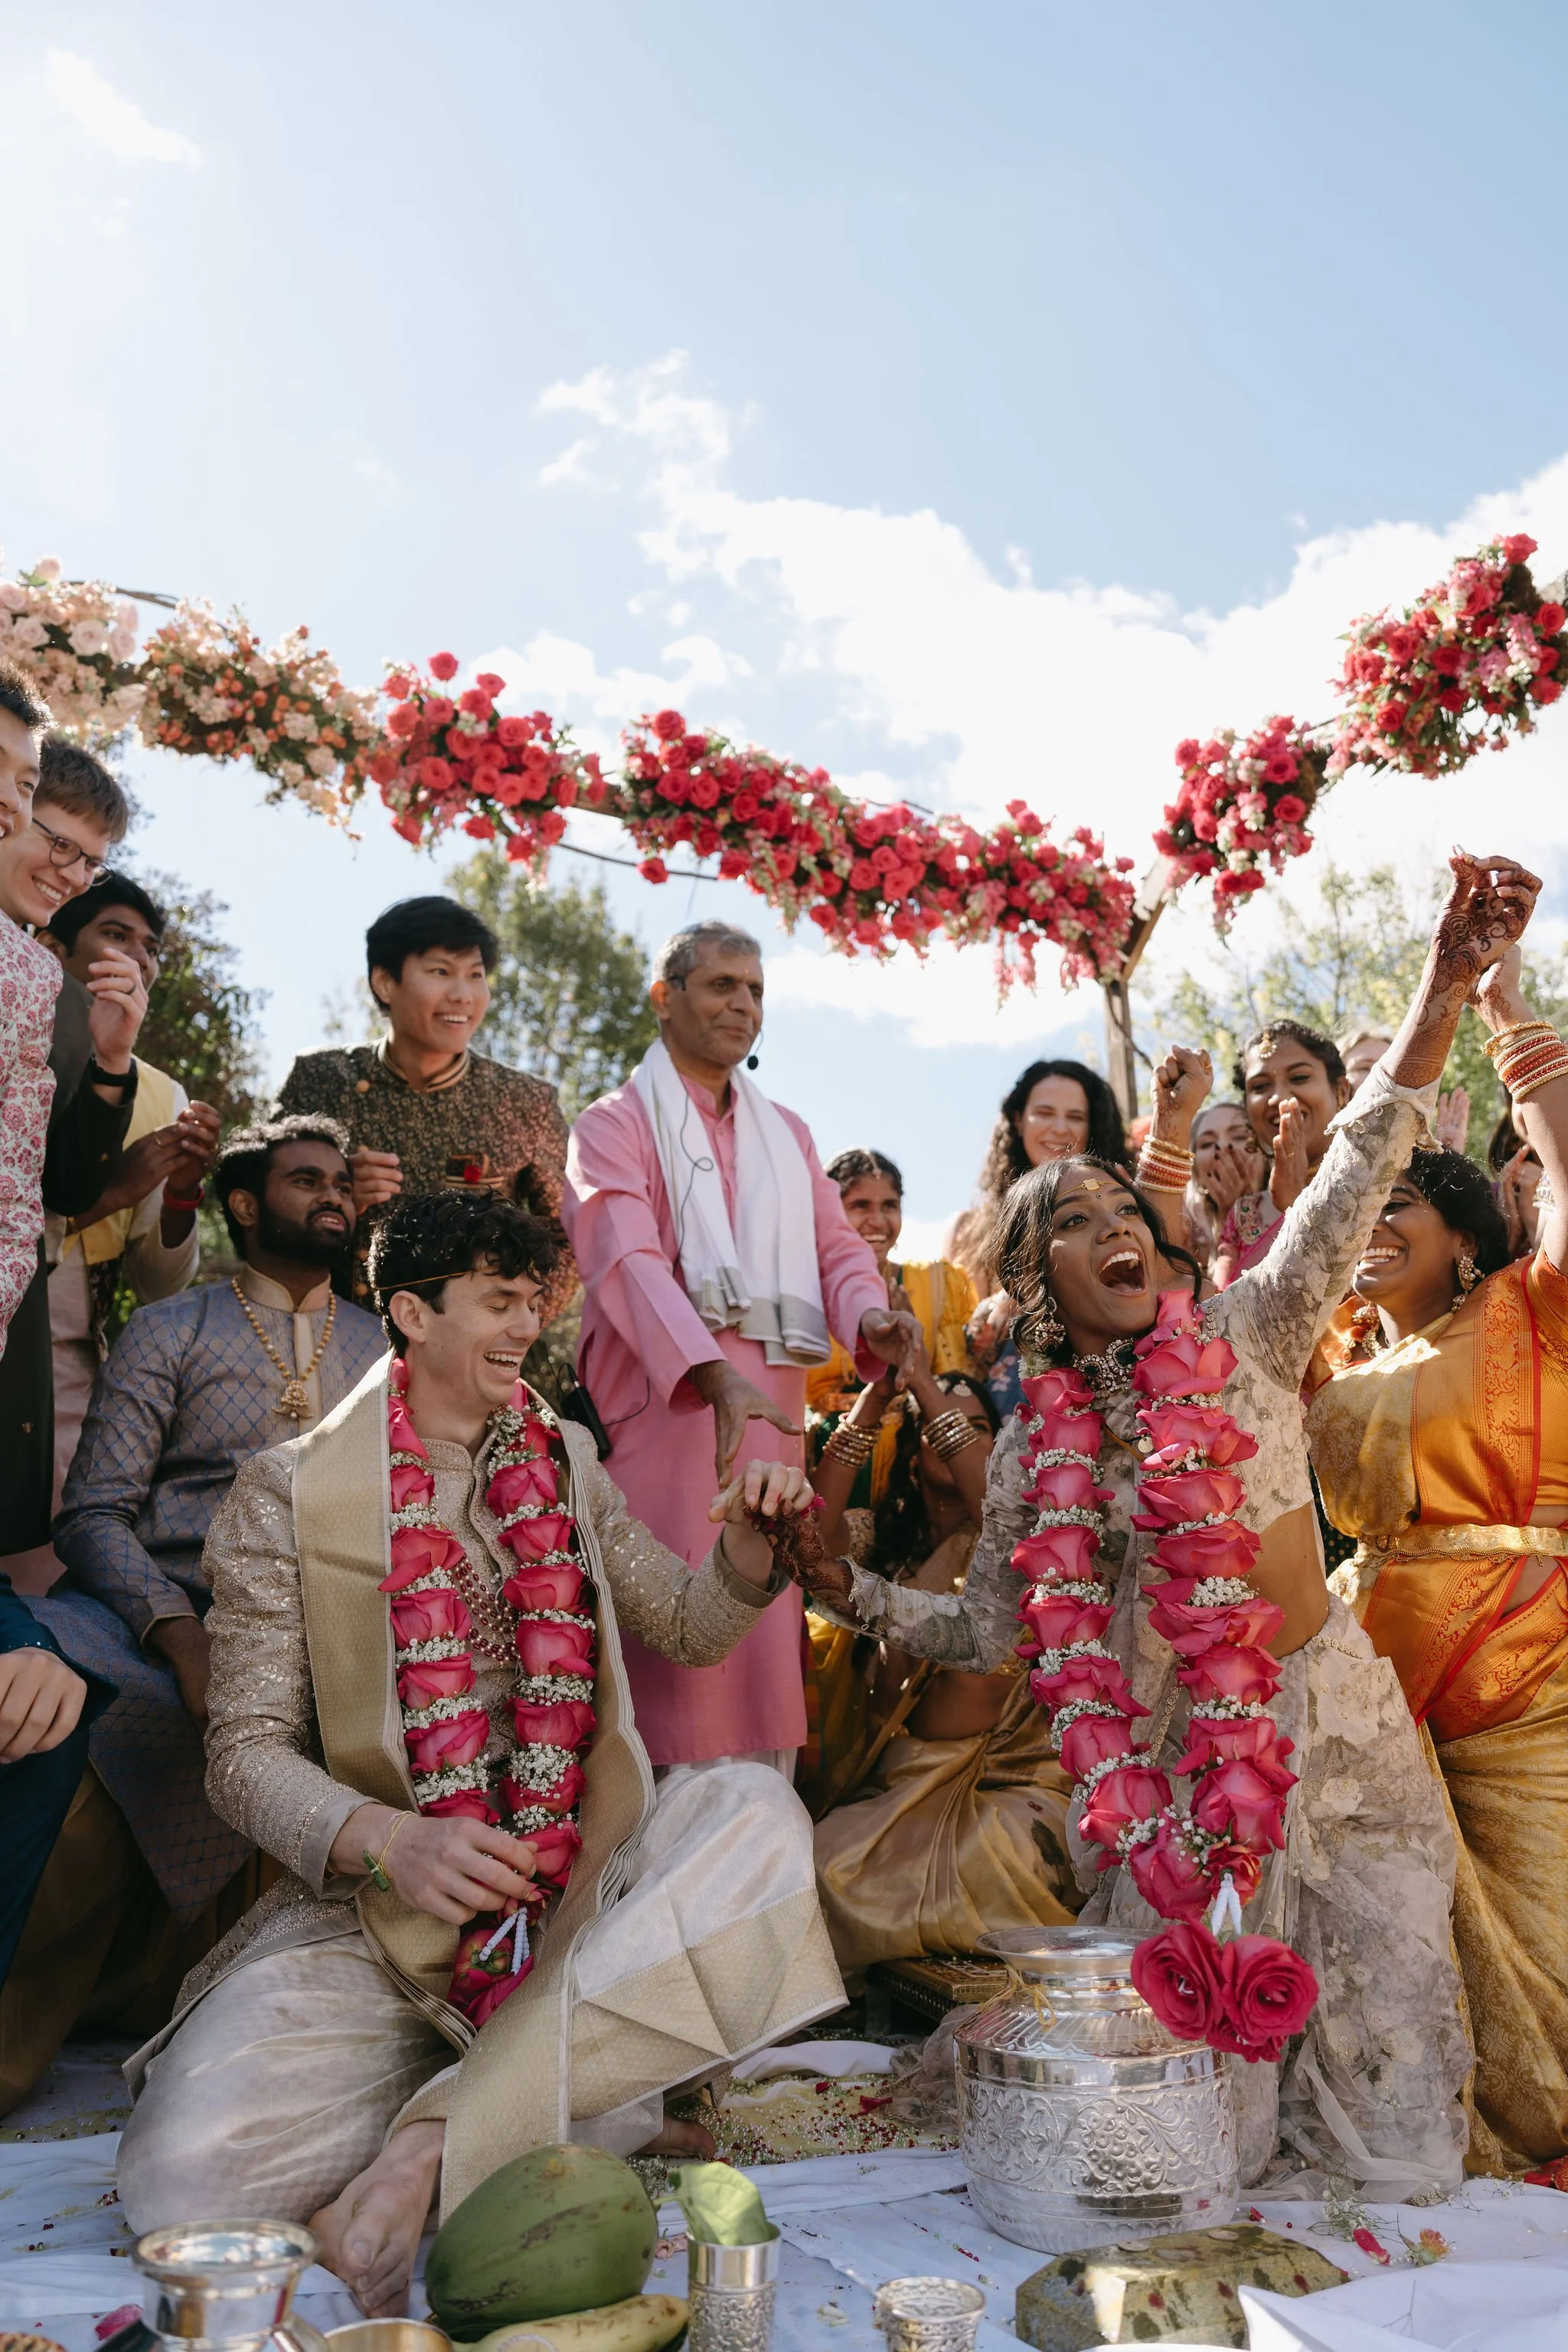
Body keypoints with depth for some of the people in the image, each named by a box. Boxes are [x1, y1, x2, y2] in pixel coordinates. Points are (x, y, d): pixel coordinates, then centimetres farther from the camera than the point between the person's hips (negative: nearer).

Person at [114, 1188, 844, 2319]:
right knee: (190, 2166, -28)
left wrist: (750, 1535, -2)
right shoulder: (290, 1490, 2)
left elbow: (691, 1628, 21)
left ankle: (436, 2143, -24)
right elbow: (248, 1748, -4)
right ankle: (596, 2103, -12)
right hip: (372, 1903, -2)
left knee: (759, 1813, -29)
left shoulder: (565, 1460, 14)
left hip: (580, 1879, 3)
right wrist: (386, 1843, -24)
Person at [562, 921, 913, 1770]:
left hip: (773, 1408, 6)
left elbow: (836, 1244, 13)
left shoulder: (785, 1132, 24)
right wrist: (714, 1373, -30)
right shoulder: (613, 1125, 4)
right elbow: (628, 1258, -13)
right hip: (666, 1398, -5)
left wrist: (871, 1317, -12)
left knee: (768, 1631, 5)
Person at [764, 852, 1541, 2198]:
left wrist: (1449, 984, -21)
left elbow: (1361, 1167, -11)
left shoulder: (1246, 1337, -2)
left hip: (1339, 1726, 0)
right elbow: (985, 1631, 6)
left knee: (1393, 2139, 4)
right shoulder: (1036, 1448, 0)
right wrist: (851, 1593, -8)